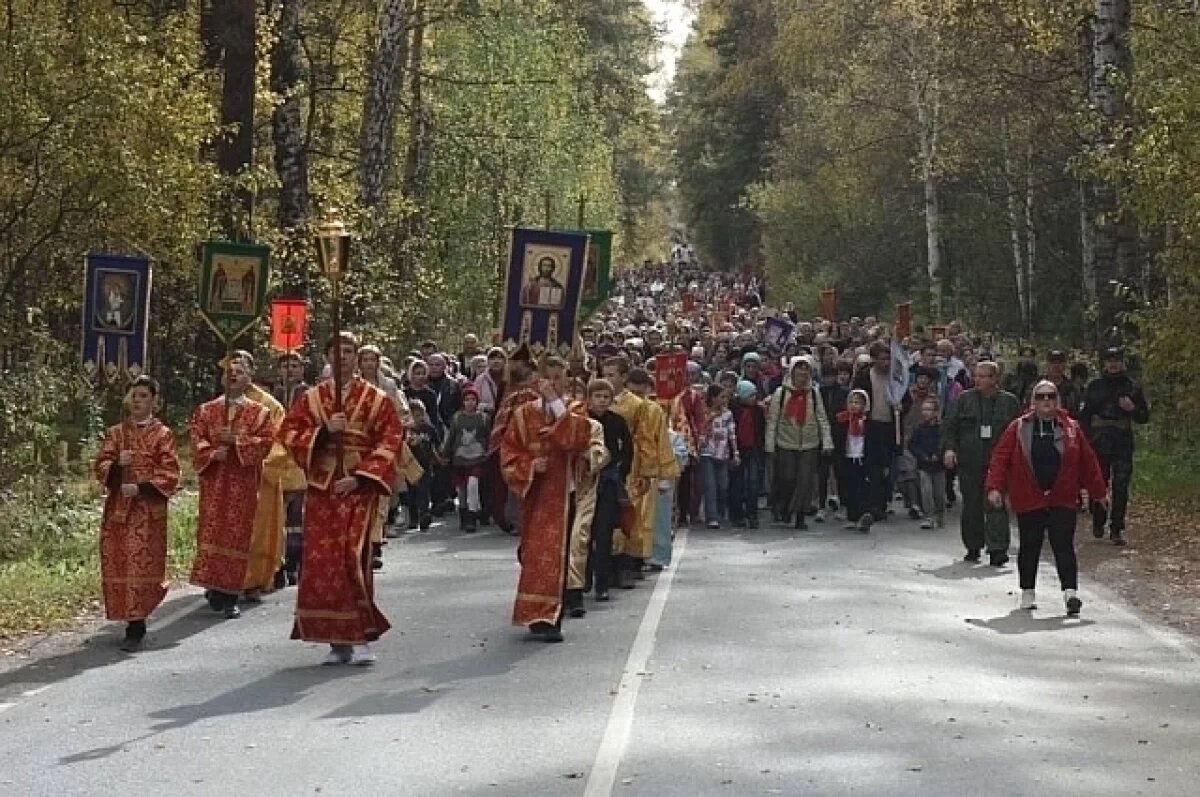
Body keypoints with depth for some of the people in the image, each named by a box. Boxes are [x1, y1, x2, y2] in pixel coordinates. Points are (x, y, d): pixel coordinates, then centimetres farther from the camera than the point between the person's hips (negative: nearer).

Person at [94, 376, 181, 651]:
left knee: (141, 565, -9)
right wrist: (116, 464, -14)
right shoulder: (115, 433, 12)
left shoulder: (163, 434, 2)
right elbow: (101, 467, 8)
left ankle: (135, 629, -8)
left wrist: (140, 488, -16)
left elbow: (170, 474, -4)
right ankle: (134, 622, 16)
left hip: (148, 511, -4)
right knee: (118, 565, 3)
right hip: (117, 509, 4)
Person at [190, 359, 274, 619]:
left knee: (237, 535, -2)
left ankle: (230, 596, 2)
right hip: (213, 482, 1)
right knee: (211, 532, -5)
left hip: (243, 483, -1)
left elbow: (266, 441, -5)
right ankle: (214, 588, 3)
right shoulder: (206, 410, 13)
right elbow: (197, 439, 3)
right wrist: (211, 453, -16)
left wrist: (236, 439, -15)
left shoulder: (259, 412, 8)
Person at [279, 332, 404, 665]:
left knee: (354, 559, -16)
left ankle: (361, 637, -7)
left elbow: (390, 444, -2)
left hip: (359, 490, -3)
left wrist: (360, 477, -12)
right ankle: (337, 640, 8)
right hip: (321, 491, 3)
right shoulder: (312, 398, 12)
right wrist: (324, 431, -12)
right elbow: (289, 435, 4)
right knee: (321, 563, -1)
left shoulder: (377, 399, 5)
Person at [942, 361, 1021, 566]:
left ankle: (997, 549, -11)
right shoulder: (964, 399, 9)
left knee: (996, 505, -10)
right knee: (971, 506, 8)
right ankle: (973, 547, 19)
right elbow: (949, 425, 7)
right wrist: (949, 447, -8)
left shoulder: (1009, 401, 6)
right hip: (969, 464, 2)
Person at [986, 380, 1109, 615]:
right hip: (1028, 501, 0)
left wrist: (1099, 492, 13)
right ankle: (1027, 593, 23)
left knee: (1064, 546, -9)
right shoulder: (1019, 428, 1)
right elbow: (1000, 458, -2)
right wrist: (995, 487, -13)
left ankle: (1070, 592, -13)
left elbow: (1088, 461, 10)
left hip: (1062, 501, 0)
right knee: (1029, 547, 10)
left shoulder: (1071, 428, 6)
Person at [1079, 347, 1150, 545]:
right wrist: (1086, 439, -2)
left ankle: (1116, 529, 2)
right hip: (1098, 445, 0)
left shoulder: (1133, 387, 9)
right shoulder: (1094, 386, 7)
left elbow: (1144, 417, 12)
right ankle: (1098, 523, 20)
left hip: (1123, 445, 0)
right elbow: (1083, 415, 8)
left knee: (1121, 488, -2)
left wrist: (1132, 408, -9)